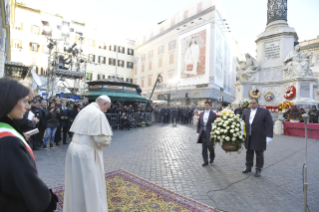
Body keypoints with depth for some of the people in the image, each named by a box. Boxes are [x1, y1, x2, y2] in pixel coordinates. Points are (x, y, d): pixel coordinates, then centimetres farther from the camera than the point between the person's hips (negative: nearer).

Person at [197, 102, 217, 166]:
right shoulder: (201, 114, 11)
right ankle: (205, 161, 14)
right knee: (204, 147, 3)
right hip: (203, 132, 4)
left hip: (210, 133, -4)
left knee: (209, 145, -6)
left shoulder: (213, 114, -1)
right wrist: (198, 132, 6)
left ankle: (212, 156, 26)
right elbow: (198, 124, 12)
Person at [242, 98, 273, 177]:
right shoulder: (245, 111, 7)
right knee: (249, 153, 13)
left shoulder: (265, 112, -6)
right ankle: (248, 167, 27)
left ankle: (258, 170, 21)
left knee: (259, 154, 7)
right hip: (248, 137, 4)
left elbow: (269, 125, -7)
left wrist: (269, 136, -12)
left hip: (259, 138, -4)